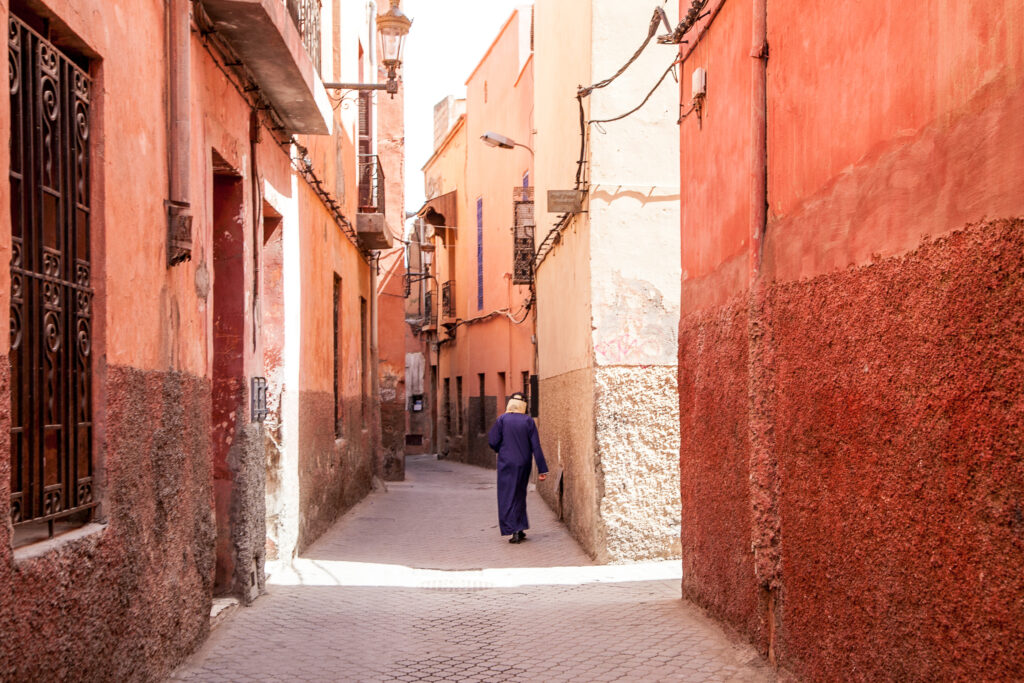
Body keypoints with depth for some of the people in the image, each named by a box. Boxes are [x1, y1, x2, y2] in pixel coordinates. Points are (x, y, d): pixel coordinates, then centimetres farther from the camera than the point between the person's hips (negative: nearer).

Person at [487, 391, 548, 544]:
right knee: (520, 495, 18)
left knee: (508, 497, 3)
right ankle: (521, 529, 21)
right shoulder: (528, 421, -3)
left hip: (507, 464, -3)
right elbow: (536, 446, -4)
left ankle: (514, 531, -5)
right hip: (524, 464, 3)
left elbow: (493, 441, -7)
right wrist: (542, 469, -2)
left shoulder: (502, 419, -7)